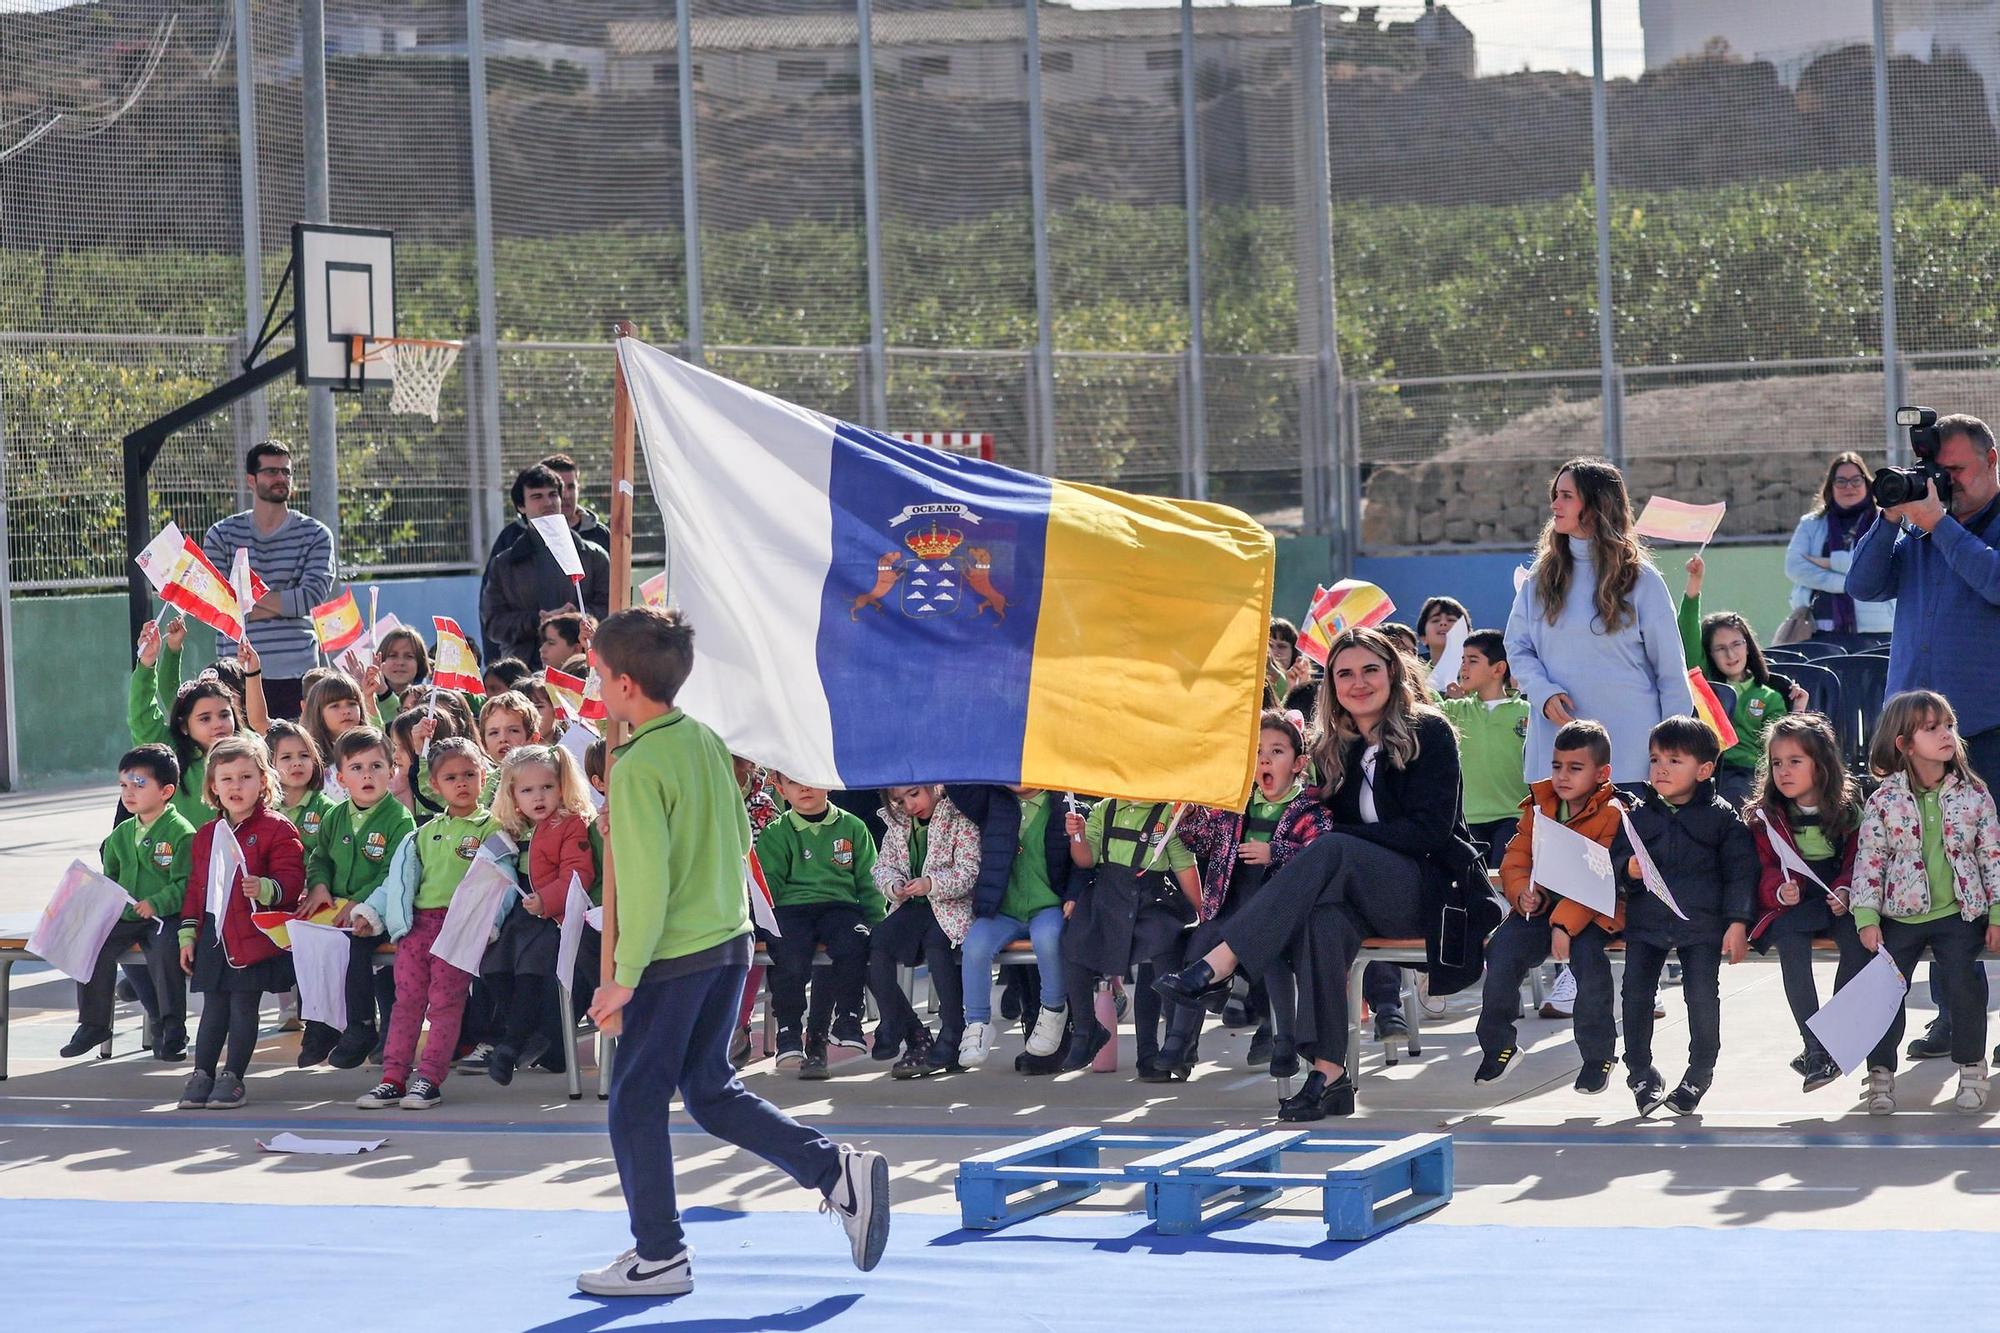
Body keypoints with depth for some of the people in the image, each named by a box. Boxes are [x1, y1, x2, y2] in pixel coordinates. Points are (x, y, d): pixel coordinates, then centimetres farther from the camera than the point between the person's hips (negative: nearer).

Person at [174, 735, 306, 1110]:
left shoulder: (277, 830, -4)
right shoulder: (207, 834, 14)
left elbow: (291, 878, -10)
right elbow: (195, 886, 18)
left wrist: (266, 889, -31)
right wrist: (188, 934, 13)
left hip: (255, 938, -5)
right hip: (214, 935, 5)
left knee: (243, 1005, 0)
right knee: (213, 1006, 10)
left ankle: (232, 1077, 10)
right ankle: (202, 1073, 17)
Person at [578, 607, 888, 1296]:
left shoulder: (638, 767, -18)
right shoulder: (708, 741, 6)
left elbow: (647, 881, -21)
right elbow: (740, 839, 14)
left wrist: (625, 976, -16)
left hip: (673, 956, -8)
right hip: (730, 942, 8)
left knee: (636, 1102, 5)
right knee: (711, 1089, 18)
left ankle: (659, 1255, 10)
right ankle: (837, 1170, 7)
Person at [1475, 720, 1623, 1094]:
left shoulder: (1611, 814, -9)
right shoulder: (1539, 806, 9)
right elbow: (1516, 859, 11)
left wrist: (1565, 922, -27)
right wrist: (1522, 891, -12)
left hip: (1592, 911, -5)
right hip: (1539, 906, 5)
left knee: (1586, 953, -33)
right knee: (1502, 948, -20)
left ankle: (1598, 1055, -14)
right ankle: (1497, 1045, -1)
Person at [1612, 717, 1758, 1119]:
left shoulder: (1721, 816, -1)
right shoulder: (1639, 815, 6)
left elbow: (1739, 871, -1)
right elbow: (1615, 858, 9)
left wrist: (1738, 923, -8)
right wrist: (1629, 870, -15)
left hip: (1702, 924, -2)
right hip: (1646, 921, 2)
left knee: (1703, 997, -5)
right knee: (1636, 995, -2)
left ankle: (1699, 1076, 11)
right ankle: (1641, 1074, 13)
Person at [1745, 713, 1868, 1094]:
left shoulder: (1848, 809, 3)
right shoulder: (1766, 816, 4)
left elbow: (1857, 861, 3)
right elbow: (1765, 869, 2)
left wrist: (1845, 891, -16)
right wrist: (1780, 891, -18)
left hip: (1836, 902, 0)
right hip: (1789, 906, 0)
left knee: (1857, 936, -30)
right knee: (1791, 941, -31)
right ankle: (1815, 1048, -31)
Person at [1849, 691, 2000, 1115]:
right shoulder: (1884, 801, -7)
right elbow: (1868, 860, -6)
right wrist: (1867, 919, -11)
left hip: (1959, 913, 0)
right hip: (1899, 916, 0)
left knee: (1964, 988, -3)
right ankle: (1881, 1075, 11)